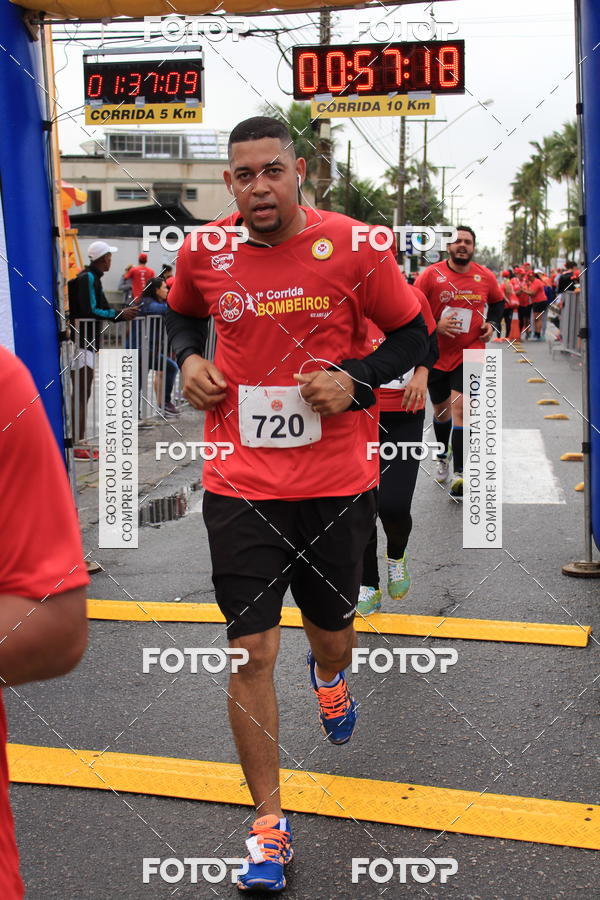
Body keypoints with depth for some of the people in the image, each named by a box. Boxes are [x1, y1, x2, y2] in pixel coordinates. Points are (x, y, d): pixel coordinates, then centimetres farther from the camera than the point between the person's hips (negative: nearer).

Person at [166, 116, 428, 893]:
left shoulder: (353, 246, -8)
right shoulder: (203, 253, -1)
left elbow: (411, 334, 2)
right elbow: (182, 312, 21)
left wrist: (356, 379, -15)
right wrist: (188, 358, 0)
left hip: (337, 479, 0)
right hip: (240, 483, 1)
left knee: (331, 627, 18)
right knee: (250, 650, -2)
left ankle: (329, 676, 59)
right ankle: (268, 825, 14)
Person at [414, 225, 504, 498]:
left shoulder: (486, 277, 0)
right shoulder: (431, 275, -8)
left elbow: (498, 301, 19)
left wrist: (492, 323, 2)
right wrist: (435, 325, -20)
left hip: (470, 353, -1)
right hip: (437, 353, 1)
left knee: (459, 406, -16)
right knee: (440, 409, 16)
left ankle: (460, 473, -14)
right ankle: (443, 457, 43)